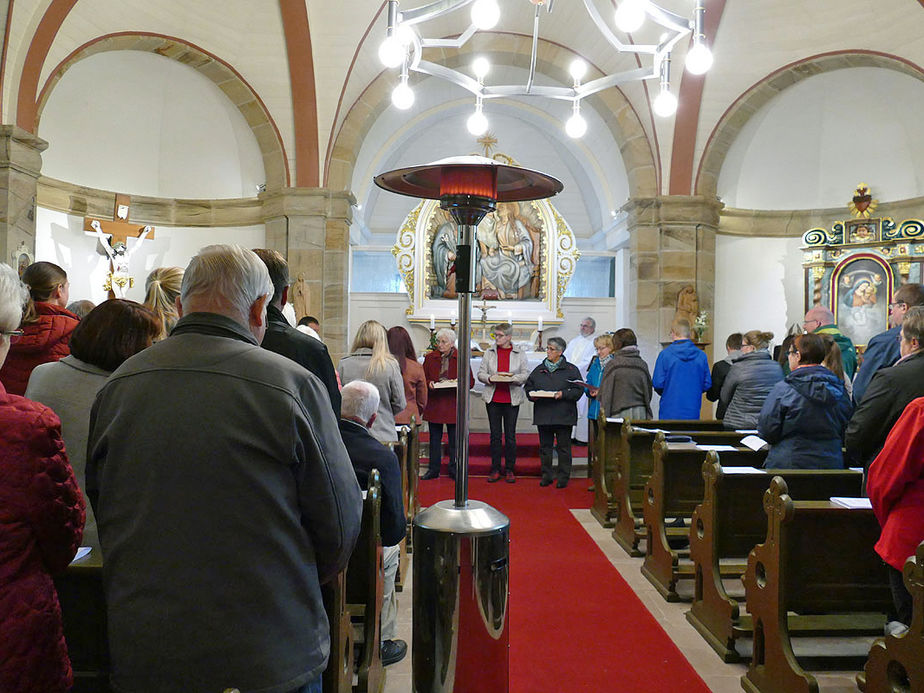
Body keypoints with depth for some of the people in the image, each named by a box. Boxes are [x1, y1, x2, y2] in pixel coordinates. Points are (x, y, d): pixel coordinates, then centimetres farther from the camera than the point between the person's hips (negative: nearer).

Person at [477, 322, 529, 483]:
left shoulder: (520, 354, 3)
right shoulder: (489, 352, 7)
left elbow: (526, 374, 0)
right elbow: (481, 373, 5)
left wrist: (512, 378, -17)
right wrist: (490, 378, -14)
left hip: (512, 398, -1)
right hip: (493, 398, 1)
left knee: (510, 435, 3)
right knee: (495, 435, 5)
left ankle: (510, 470, 13)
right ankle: (495, 470, 13)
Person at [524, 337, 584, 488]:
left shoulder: (571, 370, 2)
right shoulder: (538, 370, 13)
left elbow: (578, 390, -3)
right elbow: (528, 387, 17)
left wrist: (563, 394, -17)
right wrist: (532, 395, -3)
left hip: (563, 416, -3)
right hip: (543, 415, 4)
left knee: (563, 447, 0)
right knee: (545, 446, 7)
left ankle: (563, 477, 9)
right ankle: (546, 475, 17)